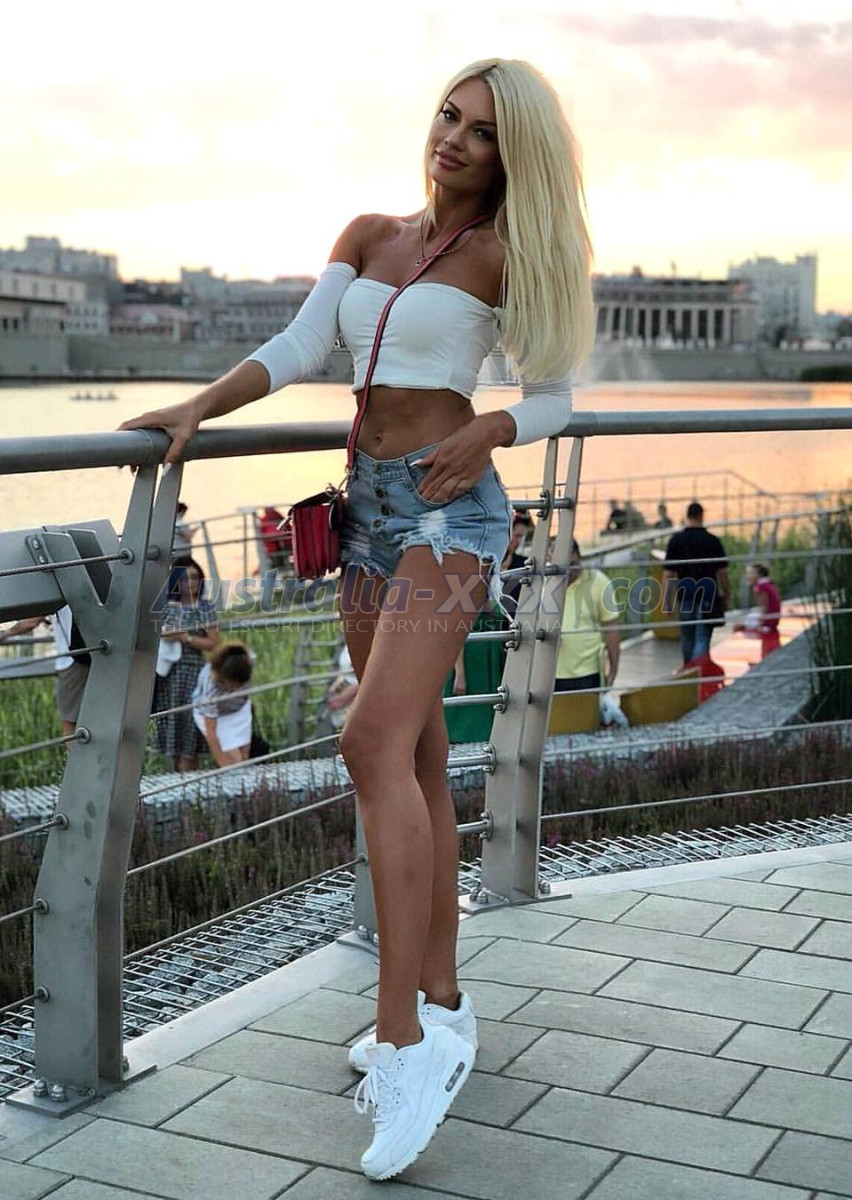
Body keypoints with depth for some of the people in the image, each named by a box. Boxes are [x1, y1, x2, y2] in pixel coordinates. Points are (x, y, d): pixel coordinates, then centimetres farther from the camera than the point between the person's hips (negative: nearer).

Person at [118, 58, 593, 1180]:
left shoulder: (504, 256, -1)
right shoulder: (371, 237, 14)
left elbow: (553, 398, 4)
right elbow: (297, 349, 6)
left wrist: (487, 433, -13)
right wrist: (197, 408, -6)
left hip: (448, 507, -7)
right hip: (371, 504, 7)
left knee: (376, 743, -23)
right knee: (417, 766, 9)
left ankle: (405, 1041, -22)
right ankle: (443, 1008, 20)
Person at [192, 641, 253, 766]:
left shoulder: (247, 660, -33)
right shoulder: (211, 686, -43)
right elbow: (210, 732, -35)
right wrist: (223, 763, -36)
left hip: (240, 709, 5)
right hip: (212, 714, -4)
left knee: (244, 759, 2)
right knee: (234, 762, -13)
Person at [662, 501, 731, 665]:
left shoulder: (676, 540, -3)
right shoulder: (712, 541, -5)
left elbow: (668, 575, -5)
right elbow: (722, 573, -4)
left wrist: (666, 602, -1)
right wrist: (726, 597, 8)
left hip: (684, 597, 2)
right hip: (708, 597, -2)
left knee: (687, 639, 17)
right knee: (702, 640, -4)